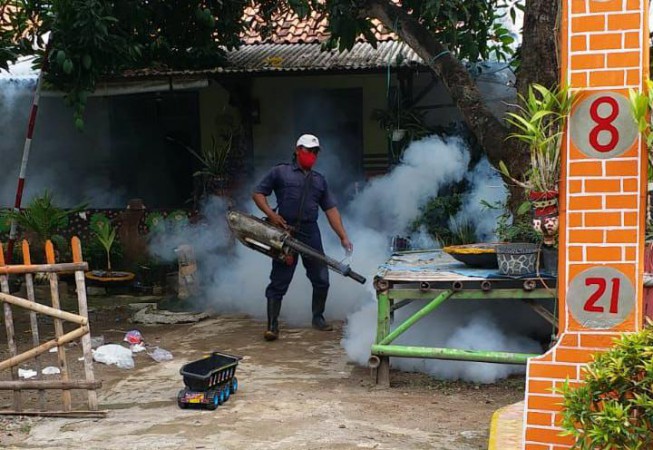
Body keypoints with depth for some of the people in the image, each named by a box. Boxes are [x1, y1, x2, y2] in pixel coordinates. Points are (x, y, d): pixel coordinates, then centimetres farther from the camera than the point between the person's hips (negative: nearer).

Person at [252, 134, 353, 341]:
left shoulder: (319, 180, 19)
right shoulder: (280, 172, 6)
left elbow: (331, 210, 14)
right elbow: (257, 193, 4)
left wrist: (343, 237, 6)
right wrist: (271, 214, -11)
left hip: (310, 233, 5)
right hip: (286, 231, -4)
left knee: (321, 279, 7)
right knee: (279, 281, -3)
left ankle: (318, 318, 25)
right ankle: (272, 325, 2)